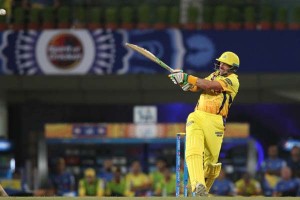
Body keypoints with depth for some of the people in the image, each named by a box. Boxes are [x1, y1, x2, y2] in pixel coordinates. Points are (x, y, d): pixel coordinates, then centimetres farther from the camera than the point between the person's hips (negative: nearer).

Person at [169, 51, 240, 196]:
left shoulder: (232, 80, -2)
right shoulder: (215, 75, 21)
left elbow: (210, 86, -15)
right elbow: (195, 87, 12)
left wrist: (187, 78, -15)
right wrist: (181, 81, -7)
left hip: (214, 121, -4)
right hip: (197, 117, 4)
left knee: (210, 160, 2)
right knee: (193, 151, -20)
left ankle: (205, 187, 26)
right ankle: (198, 185, -33)